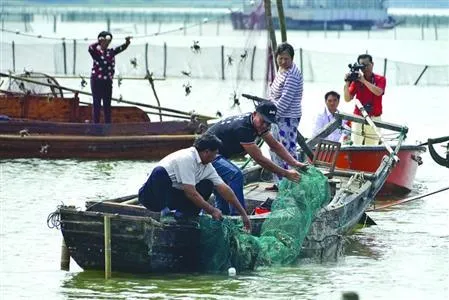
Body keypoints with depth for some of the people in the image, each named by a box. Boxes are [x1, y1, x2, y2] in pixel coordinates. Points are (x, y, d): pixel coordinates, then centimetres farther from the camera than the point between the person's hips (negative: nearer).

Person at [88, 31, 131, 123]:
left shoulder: (111, 52, 8)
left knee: (107, 105, 8)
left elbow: (122, 48, 1)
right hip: (97, 81, -5)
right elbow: (91, 48, -27)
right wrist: (100, 42, -38)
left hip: (107, 81, 5)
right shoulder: (96, 51, -6)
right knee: (97, 105, -2)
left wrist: (127, 42, -17)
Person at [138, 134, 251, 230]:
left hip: (172, 196, 8)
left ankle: (182, 214, -6)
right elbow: (190, 193, -26)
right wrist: (212, 211, -20)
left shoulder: (207, 167, 3)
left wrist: (243, 213, 4)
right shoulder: (187, 158, -24)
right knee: (160, 171, -37)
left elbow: (225, 190, 6)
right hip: (152, 195, -8)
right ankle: (165, 212, -30)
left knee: (207, 185, -3)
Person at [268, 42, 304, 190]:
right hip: (278, 116, 10)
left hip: (288, 118, -10)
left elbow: (286, 99, -22)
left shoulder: (292, 75, -19)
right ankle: (279, 182, 26)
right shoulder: (281, 70, 12)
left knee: (288, 150, -9)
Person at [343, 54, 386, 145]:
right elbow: (347, 99, 0)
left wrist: (363, 80, -17)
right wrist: (347, 84, -14)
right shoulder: (356, 80, 6)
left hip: (374, 118, -1)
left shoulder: (380, 79, 4)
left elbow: (378, 92, -17)